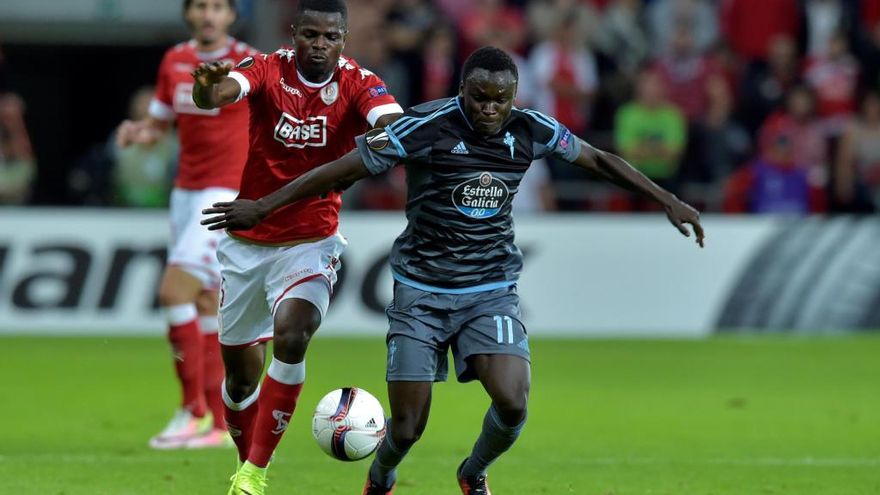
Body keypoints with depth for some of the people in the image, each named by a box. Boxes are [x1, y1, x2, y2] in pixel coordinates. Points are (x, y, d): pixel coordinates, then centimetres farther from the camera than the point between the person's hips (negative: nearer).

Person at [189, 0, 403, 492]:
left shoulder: (358, 84, -10)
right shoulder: (268, 70, -11)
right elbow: (216, 95, -30)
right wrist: (207, 86, -55)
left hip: (311, 243, -2)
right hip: (247, 242, 2)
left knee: (291, 337, -26)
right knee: (240, 370, 9)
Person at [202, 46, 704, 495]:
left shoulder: (532, 130, -5)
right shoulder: (427, 127, -16)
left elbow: (598, 159, 11)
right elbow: (342, 170, -11)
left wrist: (668, 200, 12)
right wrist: (263, 207, -12)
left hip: (492, 291, 2)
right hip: (422, 292, -2)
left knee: (513, 402, -19)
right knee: (407, 427, -4)